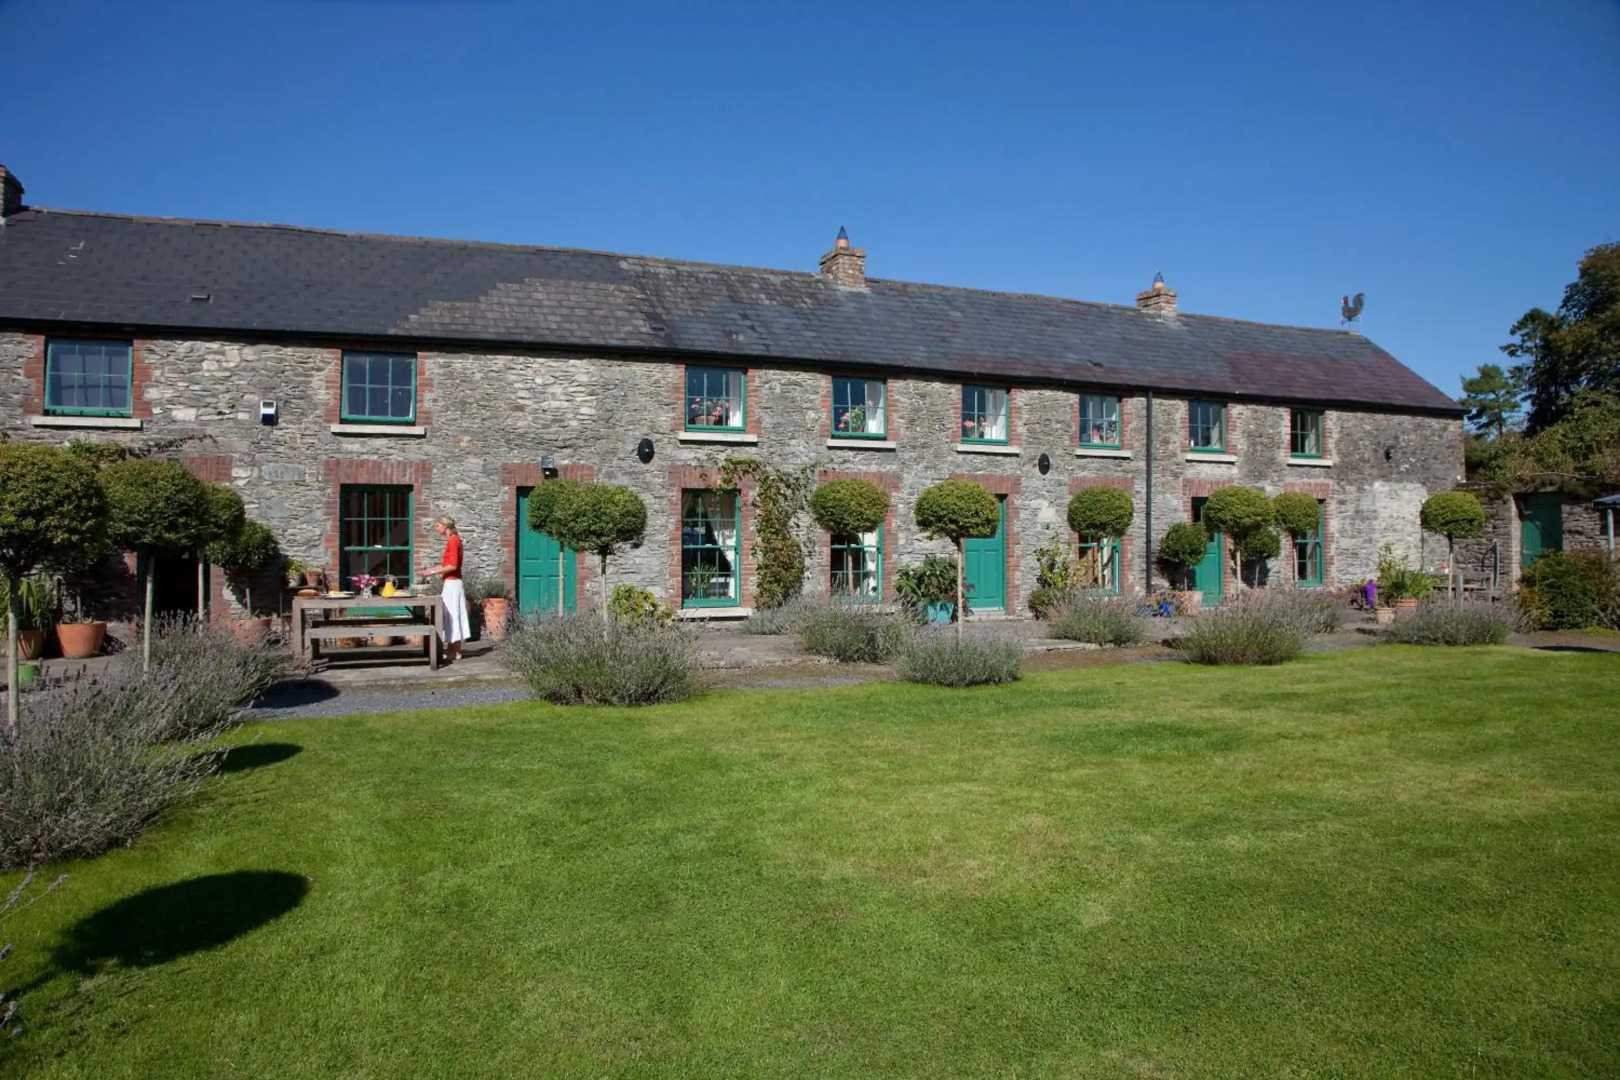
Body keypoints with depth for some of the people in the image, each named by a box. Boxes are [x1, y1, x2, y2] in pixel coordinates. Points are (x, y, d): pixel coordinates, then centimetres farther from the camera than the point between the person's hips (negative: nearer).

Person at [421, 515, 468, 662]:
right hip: (453, 583, 9)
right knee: (454, 615, 11)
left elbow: (453, 566, -21)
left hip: (452, 583, -9)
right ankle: (456, 651, 15)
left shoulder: (453, 541, -15)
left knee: (451, 615, -4)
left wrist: (434, 571, -16)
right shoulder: (453, 540, 13)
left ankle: (453, 652, 0)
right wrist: (433, 569, 11)